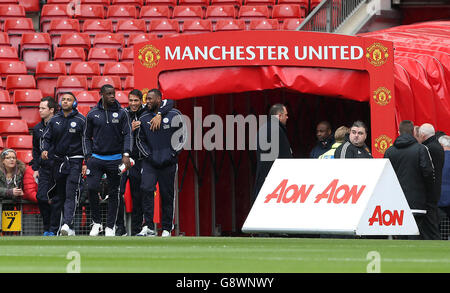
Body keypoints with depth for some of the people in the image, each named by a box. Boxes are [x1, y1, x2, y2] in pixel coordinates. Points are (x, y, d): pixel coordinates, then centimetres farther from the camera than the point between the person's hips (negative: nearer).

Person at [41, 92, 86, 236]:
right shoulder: (54, 120, 8)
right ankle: (53, 228, 11)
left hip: (75, 161, -4)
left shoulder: (80, 120, -2)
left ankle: (67, 224, -27)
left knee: (71, 194, -15)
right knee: (58, 196, 7)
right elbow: (46, 138, 14)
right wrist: (44, 150, -7)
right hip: (58, 161, 4)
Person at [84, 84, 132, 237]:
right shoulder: (92, 114, 4)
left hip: (115, 159, 0)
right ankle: (96, 222, 2)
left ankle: (110, 226, 11)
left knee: (114, 193, 2)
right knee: (92, 188, -13)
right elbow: (87, 137, 12)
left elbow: (128, 134, 0)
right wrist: (88, 156, 2)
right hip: (96, 158, 0)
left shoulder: (121, 113, 2)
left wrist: (126, 154, -12)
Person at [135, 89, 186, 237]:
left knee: (167, 196, 3)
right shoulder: (144, 118, 6)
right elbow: (140, 140, 15)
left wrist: (173, 154, -1)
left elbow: (181, 136, 6)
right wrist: (148, 155, 2)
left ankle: (166, 229, 14)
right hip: (150, 162, 1)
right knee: (146, 189, -19)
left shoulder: (174, 115, 0)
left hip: (168, 163, -1)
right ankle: (148, 227, -19)